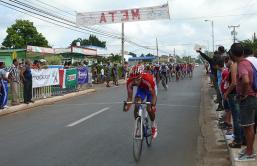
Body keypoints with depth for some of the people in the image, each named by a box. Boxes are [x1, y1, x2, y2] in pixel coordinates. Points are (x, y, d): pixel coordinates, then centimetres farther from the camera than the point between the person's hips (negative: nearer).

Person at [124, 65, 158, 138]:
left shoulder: (148, 79, -42)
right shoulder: (130, 82, -32)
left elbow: (153, 95, -37)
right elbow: (130, 97, -25)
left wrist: (153, 105, -54)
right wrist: (127, 106, -44)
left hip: (151, 89, -3)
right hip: (141, 89, 3)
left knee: (149, 109, -14)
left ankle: (154, 125, 13)